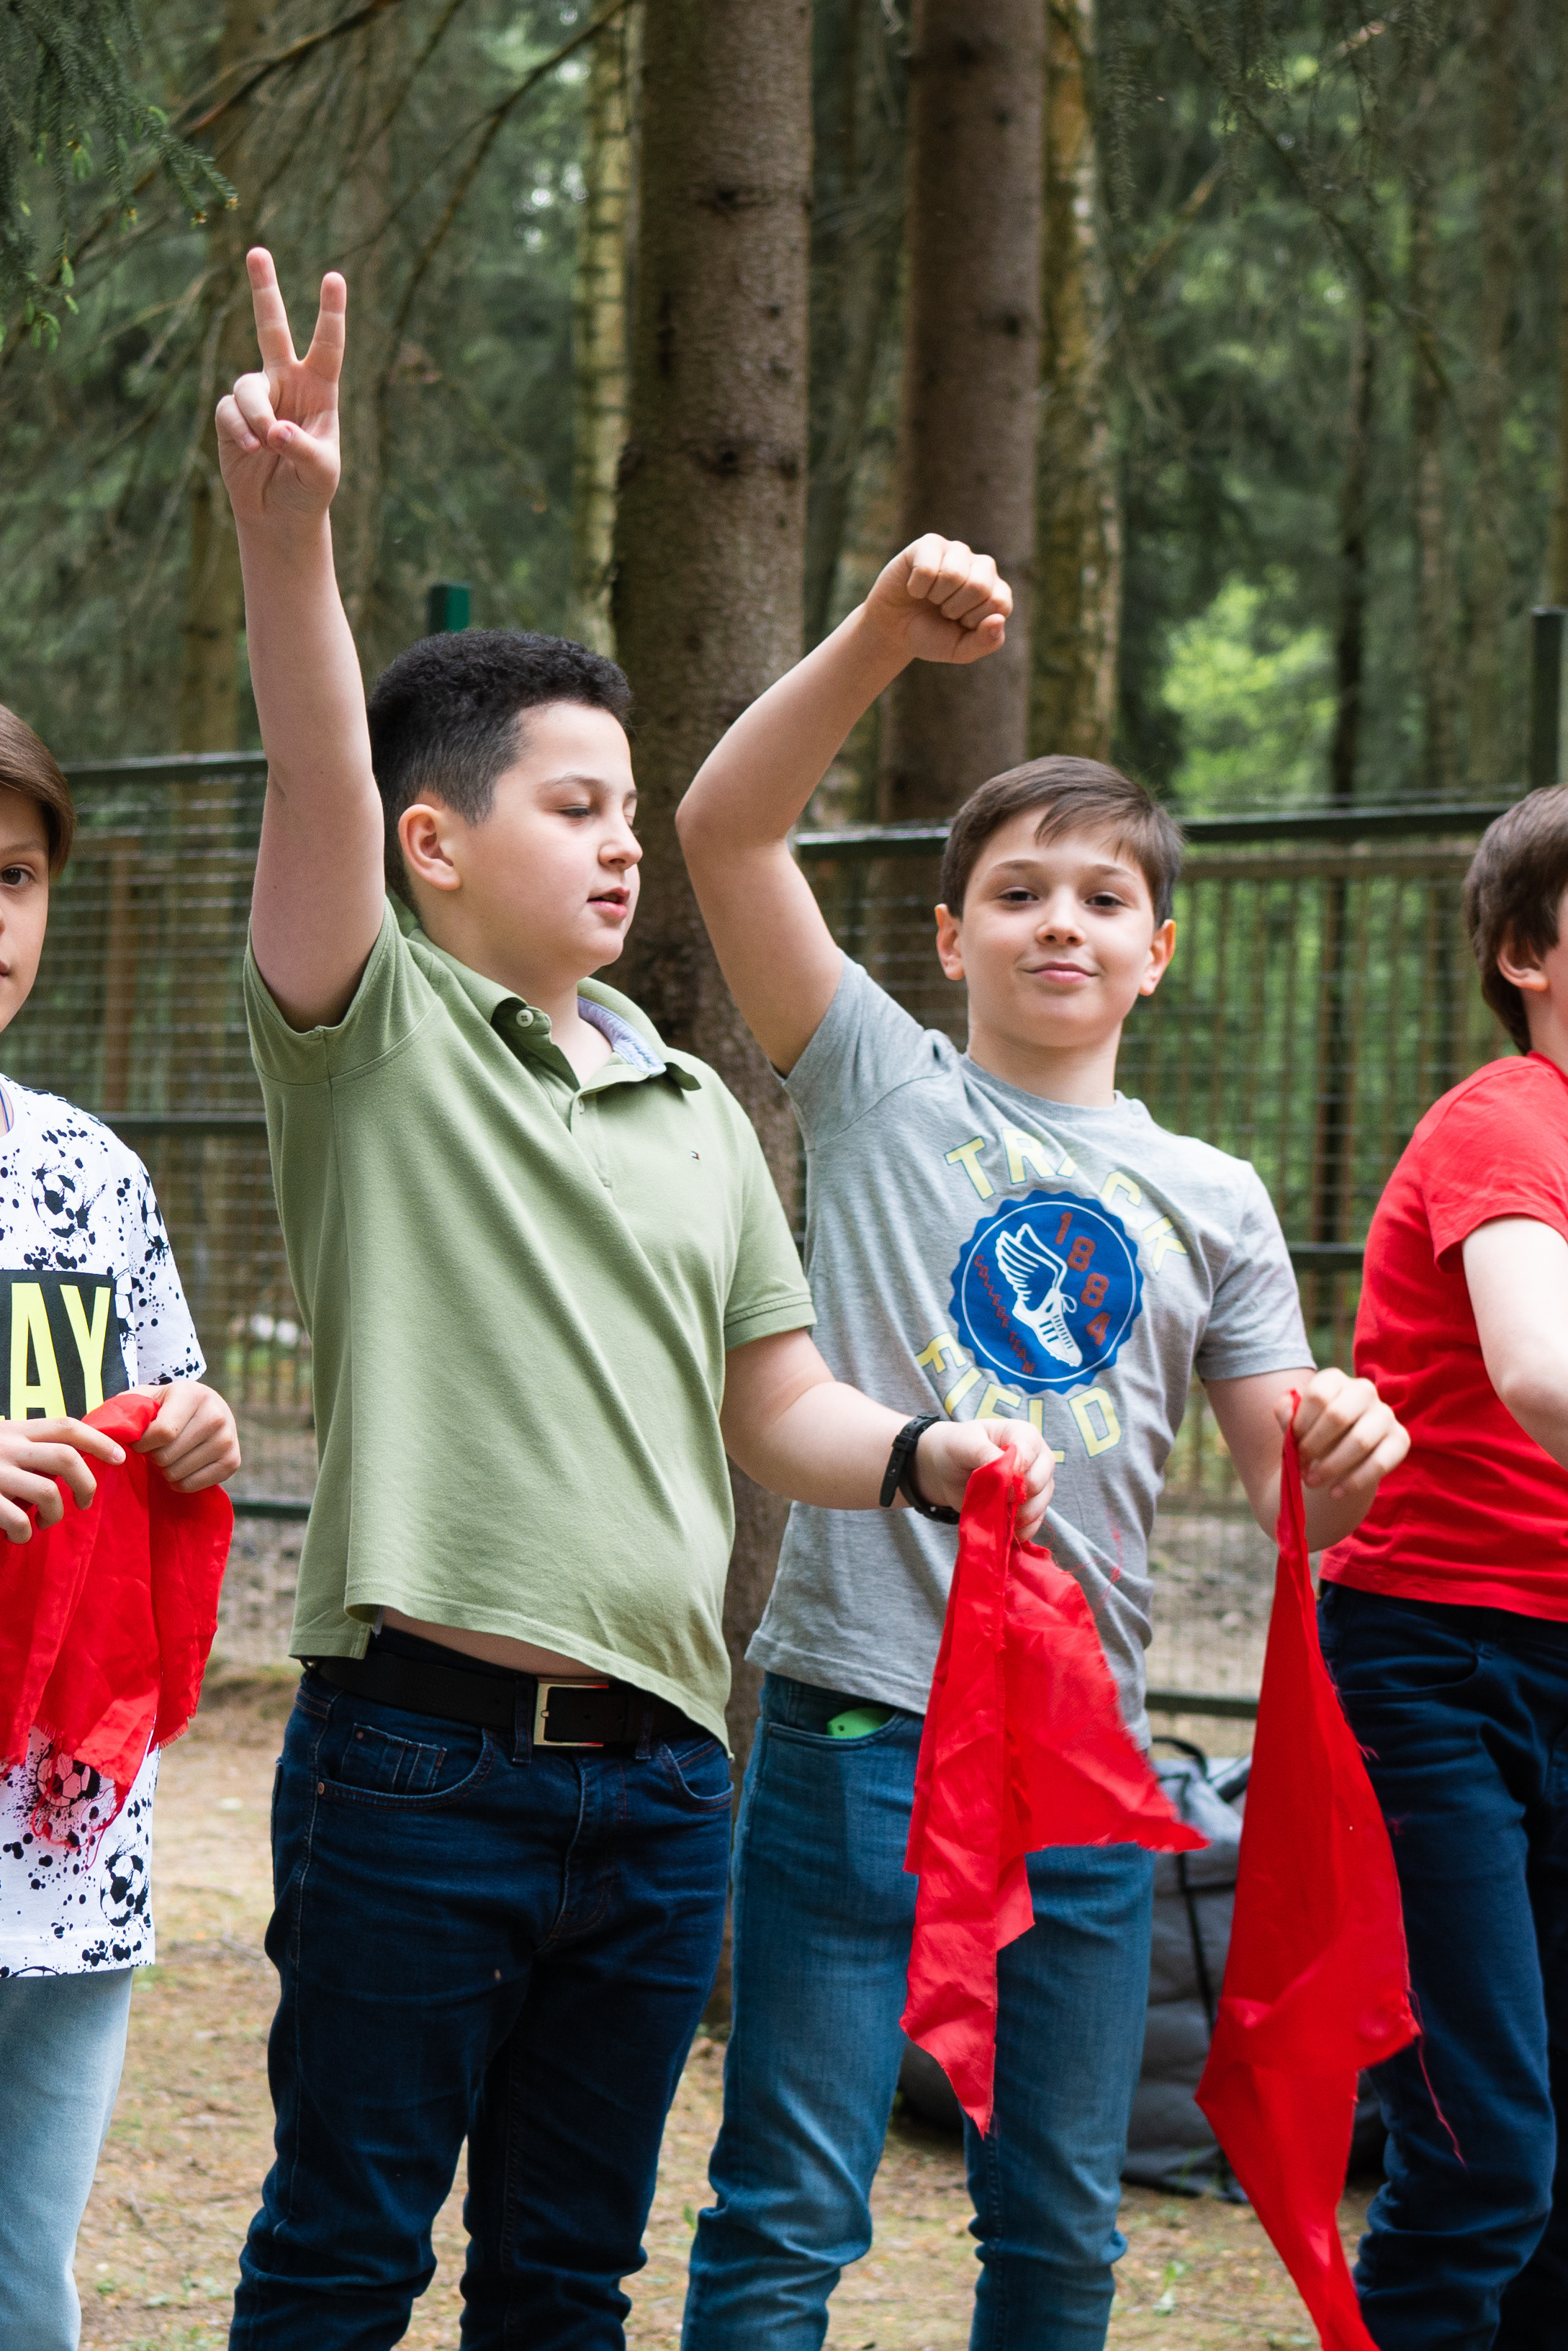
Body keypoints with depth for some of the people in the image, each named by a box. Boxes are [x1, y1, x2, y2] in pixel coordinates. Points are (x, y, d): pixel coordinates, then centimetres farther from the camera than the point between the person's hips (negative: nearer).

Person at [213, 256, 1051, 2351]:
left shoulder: (696, 1114, 17)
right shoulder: (373, 1035, -1)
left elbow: (776, 1411, 19)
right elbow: (320, 785, -19)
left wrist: (918, 1455, -3)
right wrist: (285, 529, -35)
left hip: (658, 1774, 6)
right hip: (424, 1759, -5)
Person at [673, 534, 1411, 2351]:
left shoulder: (1209, 1199, 12)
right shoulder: (882, 1087, 4)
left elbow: (1294, 1503, 11)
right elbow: (725, 824, -8)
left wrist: (1344, 1455, -12)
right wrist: (889, 631, -20)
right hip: (855, 1738, -3)